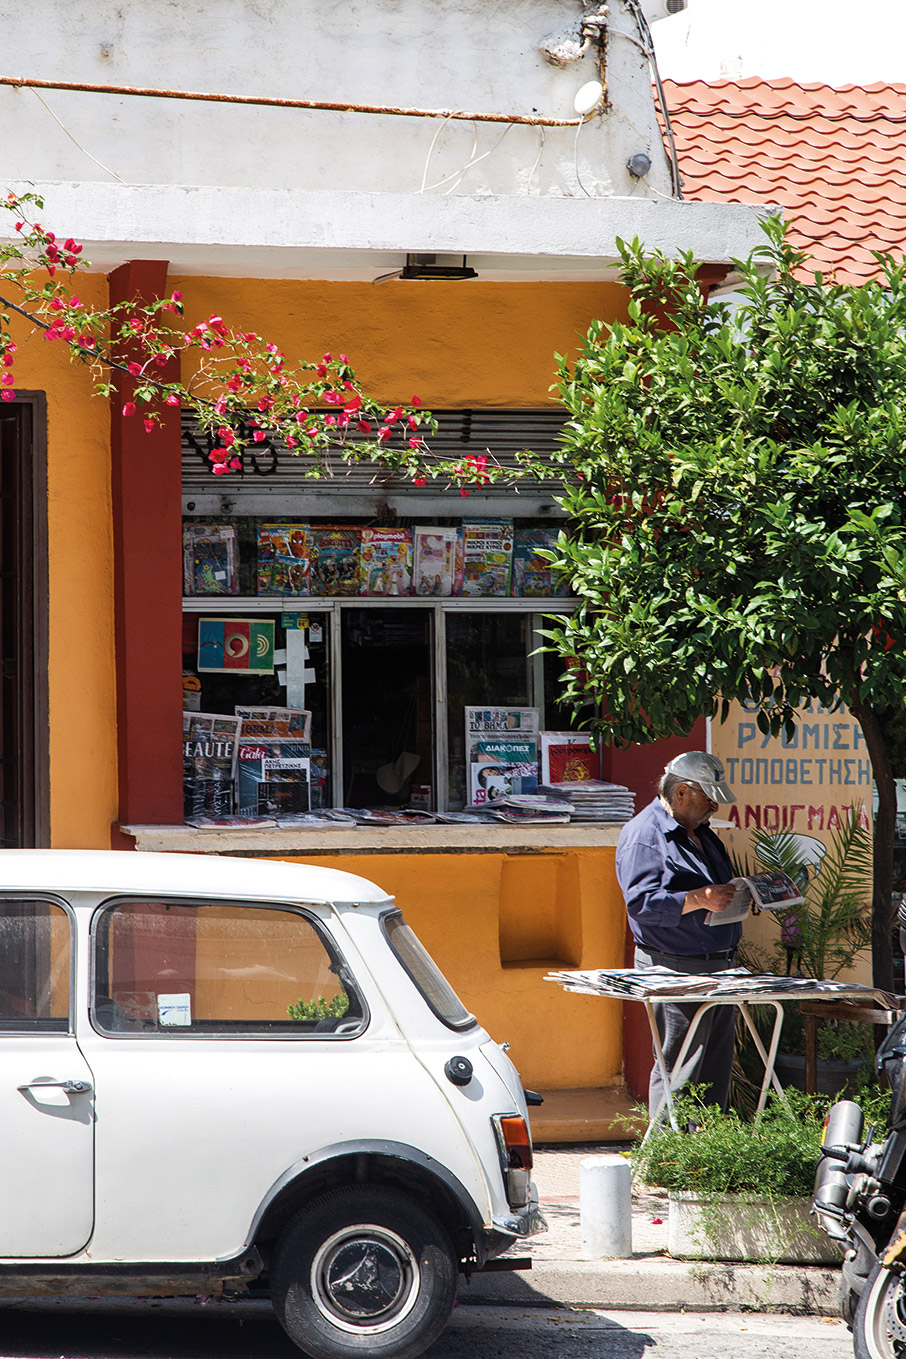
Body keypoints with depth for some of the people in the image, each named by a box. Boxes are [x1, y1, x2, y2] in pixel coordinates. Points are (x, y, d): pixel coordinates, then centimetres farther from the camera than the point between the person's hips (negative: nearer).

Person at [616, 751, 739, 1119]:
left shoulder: (700, 833, 20)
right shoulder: (644, 835, -9)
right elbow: (641, 902, -21)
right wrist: (698, 899, -30)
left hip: (719, 965, 9)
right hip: (677, 971, -9)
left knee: (716, 1068, 10)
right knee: (679, 1070, -9)